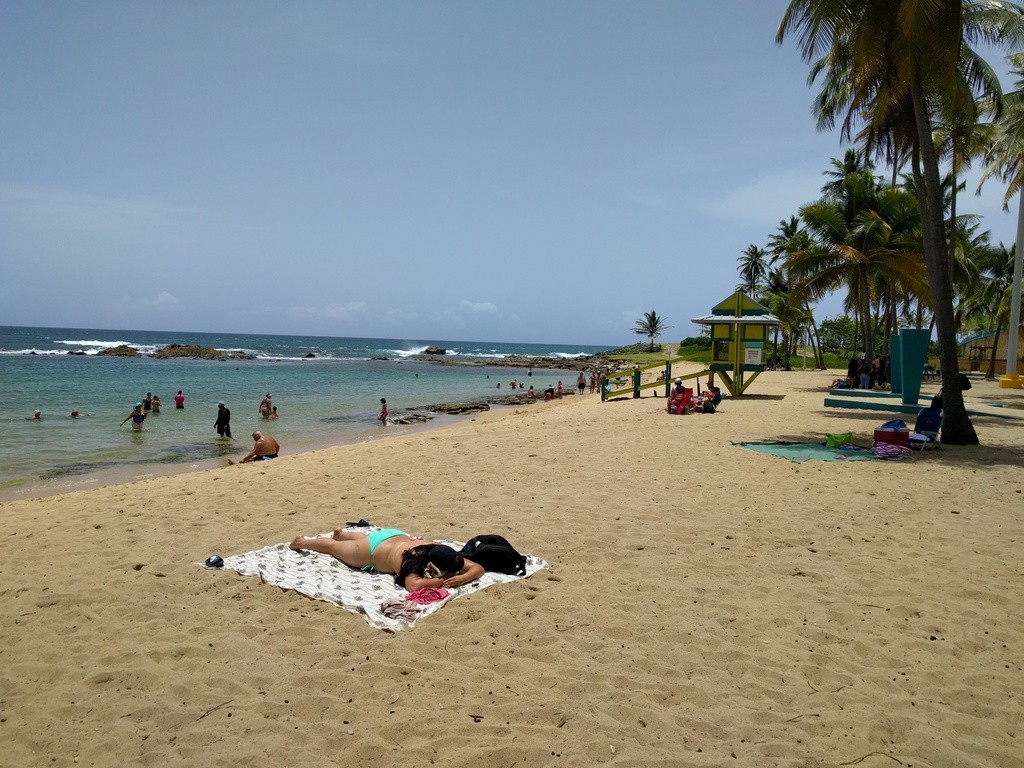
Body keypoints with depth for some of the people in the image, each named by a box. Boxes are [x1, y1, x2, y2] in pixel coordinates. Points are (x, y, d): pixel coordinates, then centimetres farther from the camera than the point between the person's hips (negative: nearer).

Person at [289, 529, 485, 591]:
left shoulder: (440, 552, -32)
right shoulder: (412, 562, -45)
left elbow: (477, 568, -30)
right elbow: (414, 585, -65)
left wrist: (461, 578, -49)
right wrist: (444, 581, -57)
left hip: (396, 536, 5)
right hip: (373, 549, -5)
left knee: (364, 537, 40)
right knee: (332, 546, 25)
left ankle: (341, 533, 69)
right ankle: (302, 541, 52)